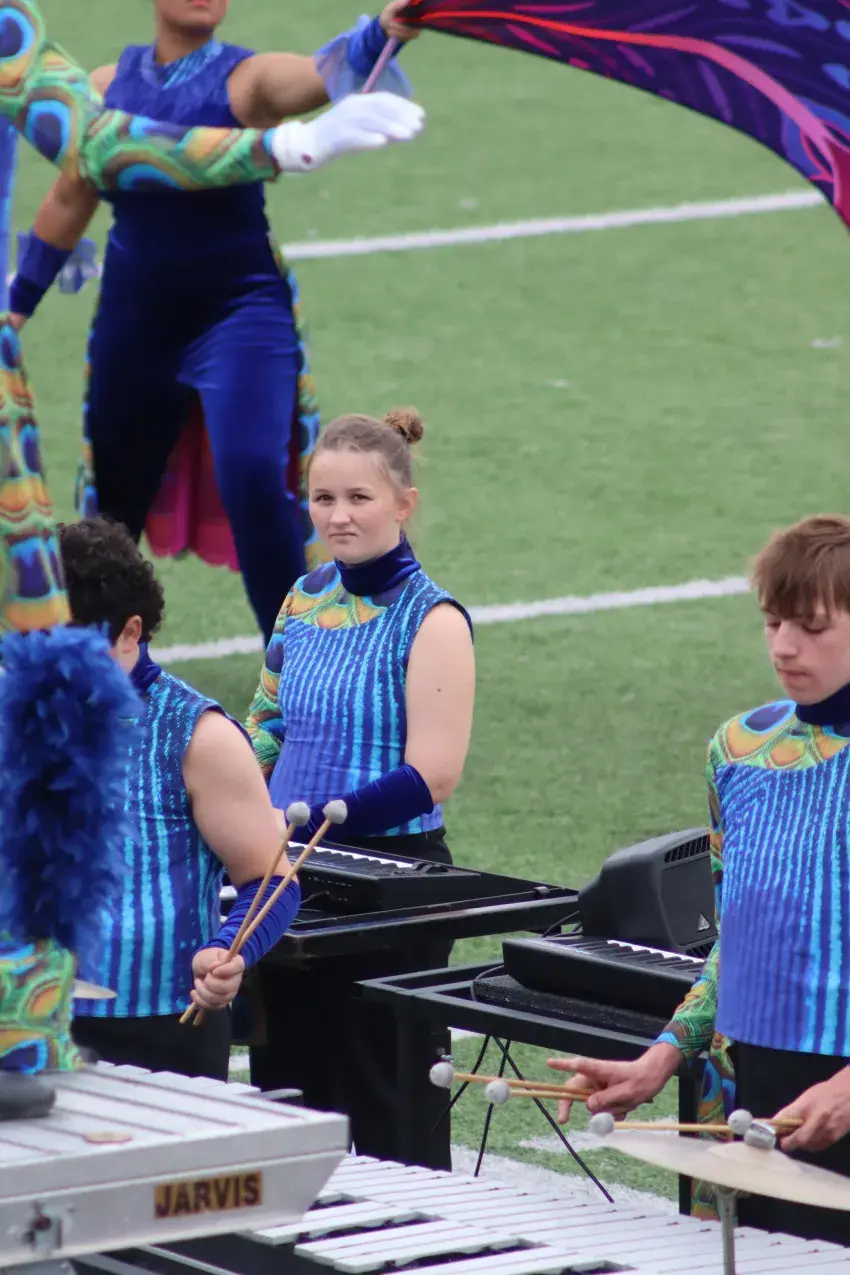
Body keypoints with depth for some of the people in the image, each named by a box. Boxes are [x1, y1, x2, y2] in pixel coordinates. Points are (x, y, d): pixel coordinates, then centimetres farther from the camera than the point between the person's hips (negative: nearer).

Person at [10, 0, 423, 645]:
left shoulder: (248, 78, -8)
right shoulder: (107, 88, 4)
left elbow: (324, 76, -30)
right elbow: (69, 202, 16)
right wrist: (19, 302, 22)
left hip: (240, 308, -4)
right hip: (135, 317, 4)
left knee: (252, 477, -21)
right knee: (113, 494, 14)